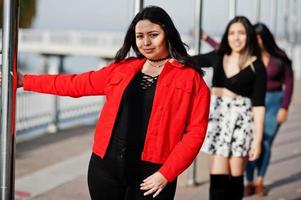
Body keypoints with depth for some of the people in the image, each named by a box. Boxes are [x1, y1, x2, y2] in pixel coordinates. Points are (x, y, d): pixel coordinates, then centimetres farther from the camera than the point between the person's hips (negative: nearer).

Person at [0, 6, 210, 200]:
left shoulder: (190, 78, -2)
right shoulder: (121, 69, 11)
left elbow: (195, 132, -6)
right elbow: (75, 84, 19)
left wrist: (166, 174, -13)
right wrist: (25, 80, 21)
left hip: (150, 173, -4)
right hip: (106, 166, 4)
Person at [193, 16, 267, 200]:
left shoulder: (256, 66, -4)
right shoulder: (218, 57, 7)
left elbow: (258, 104, -8)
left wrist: (258, 139, -12)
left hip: (241, 121, -3)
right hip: (217, 117, 3)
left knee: (235, 178, 2)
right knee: (217, 177, -4)